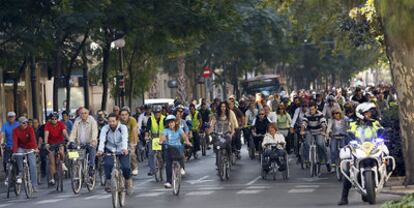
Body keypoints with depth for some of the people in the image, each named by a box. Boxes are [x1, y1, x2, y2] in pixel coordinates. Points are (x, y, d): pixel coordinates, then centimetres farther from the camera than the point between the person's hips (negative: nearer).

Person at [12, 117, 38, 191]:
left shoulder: (30, 128, -16)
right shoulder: (16, 130, -12)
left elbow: (33, 138, -29)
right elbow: (15, 141, -20)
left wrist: (35, 148, -44)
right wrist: (14, 152, -33)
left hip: (30, 149, 0)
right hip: (21, 148, 0)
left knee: (33, 166, -12)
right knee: (18, 155, -35)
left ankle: (34, 186, -5)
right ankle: (19, 174, -19)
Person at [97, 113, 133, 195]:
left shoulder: (123, 127, -16)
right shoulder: (105, 128, -11)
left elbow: (124, 139, -32)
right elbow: (102, 140, -25)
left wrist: (125, 148, -52)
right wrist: (100, 150, -44)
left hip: (122, 151, -1)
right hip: (110, 151, 1)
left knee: (126, 167, -17)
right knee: (107, 164, -27)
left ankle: (128, 181, 12)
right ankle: (108, 181, -9)